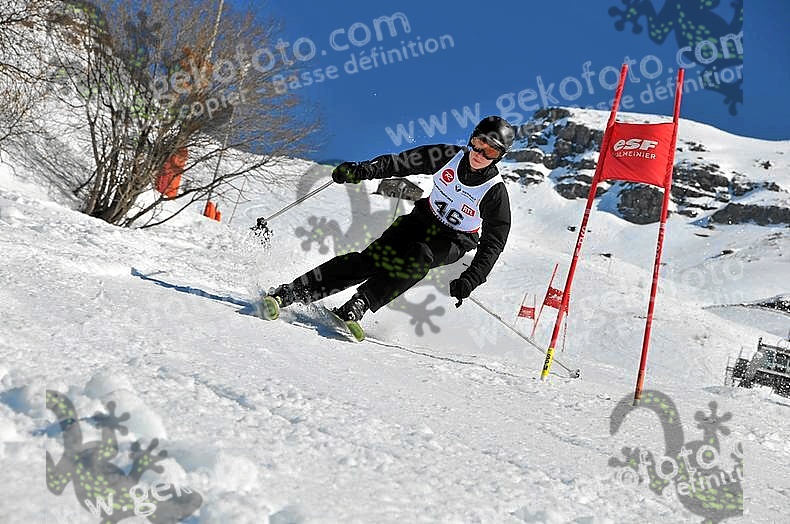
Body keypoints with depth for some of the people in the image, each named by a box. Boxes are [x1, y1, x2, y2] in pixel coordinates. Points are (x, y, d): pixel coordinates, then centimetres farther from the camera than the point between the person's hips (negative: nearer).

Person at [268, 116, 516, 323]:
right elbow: (400, 162, -5)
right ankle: (291, 292, -20)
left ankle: (360, 304, -34)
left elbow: (493, 243, -18)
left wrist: (470, 279, -31)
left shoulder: (495, 192, -20)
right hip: (423, 219, 2)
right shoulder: (450, 156, -12)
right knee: (373, 259, -18)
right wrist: (364, 169, -21)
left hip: (453, 243, -2)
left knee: (419, 257, -36)